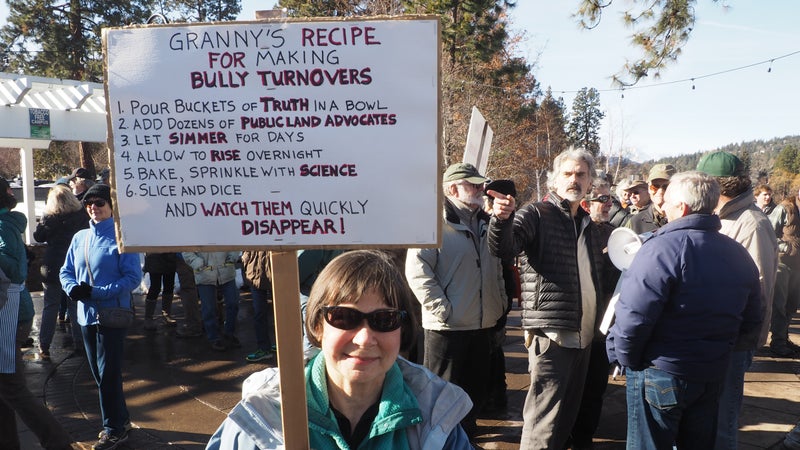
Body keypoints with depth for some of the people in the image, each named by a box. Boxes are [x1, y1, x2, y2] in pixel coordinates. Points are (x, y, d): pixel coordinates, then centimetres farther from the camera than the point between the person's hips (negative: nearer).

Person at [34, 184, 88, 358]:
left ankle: (44, 346, 11)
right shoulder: (81, 215, -8)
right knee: (75, 305, 12)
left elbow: (38, 236, 1)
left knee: (50, 306, 8)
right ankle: (79, 342, 17)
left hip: (53, 267, -1)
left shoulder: (49, 217, -10)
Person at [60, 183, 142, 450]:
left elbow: (133, 278, -15)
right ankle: (121, 420, 33)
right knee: (99, 374, 16)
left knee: (108, 374, 1)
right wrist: (73, 288, -9)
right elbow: (66, 272, 13)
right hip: (87, 315, 7)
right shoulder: (79, 238, 7)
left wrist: (94, 292, -21)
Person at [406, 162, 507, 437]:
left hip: (484, 324, 7)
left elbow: (497, 267, 22)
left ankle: (466, 431, 38)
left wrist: (501, 301, 13)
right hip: (448, 327, -7)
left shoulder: (485, 224, 13)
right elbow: (416, 271, -18)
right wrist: (442, 310, -19)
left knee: (478, 387, 18)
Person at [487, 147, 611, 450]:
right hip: (550, 331, -7)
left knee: (569, 410, 19)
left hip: (583, 333, 8)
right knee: (544, 416, -5)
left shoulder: (588, 224, 17)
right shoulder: (537, 214, -6)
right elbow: (503, 249, -23)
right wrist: (502, 219, -43)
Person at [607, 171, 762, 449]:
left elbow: (633, 317, -25)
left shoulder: (661, 248, -20)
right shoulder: (739, 254, 2)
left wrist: (624, 357, -8)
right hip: (712, 376, 7)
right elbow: (751, 322, 9)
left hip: (660, 375, -7)